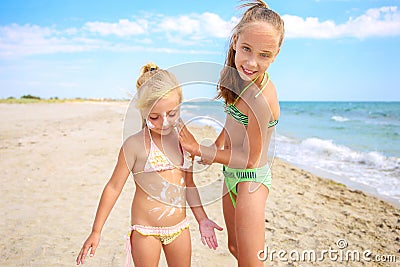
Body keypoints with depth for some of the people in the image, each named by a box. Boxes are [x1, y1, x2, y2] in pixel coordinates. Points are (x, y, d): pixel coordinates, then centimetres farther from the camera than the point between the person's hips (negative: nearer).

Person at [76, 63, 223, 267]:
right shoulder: (135, 144, -13)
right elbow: (114, 186, -7)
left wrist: (202, 219, 14)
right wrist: (96, 232, -5)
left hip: (179, 227, 5)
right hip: (145, 230, -4)